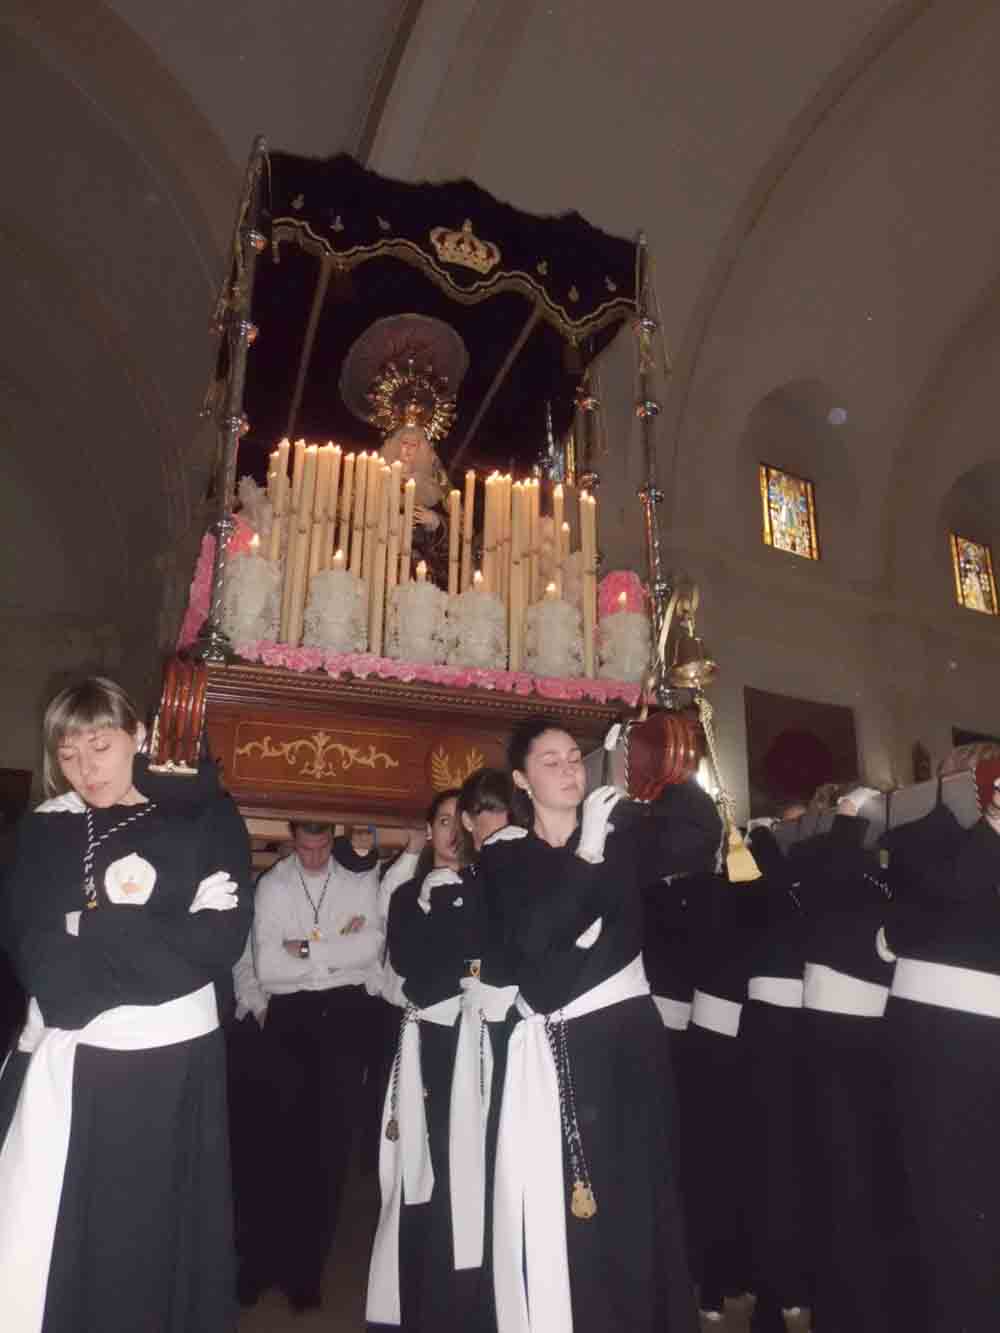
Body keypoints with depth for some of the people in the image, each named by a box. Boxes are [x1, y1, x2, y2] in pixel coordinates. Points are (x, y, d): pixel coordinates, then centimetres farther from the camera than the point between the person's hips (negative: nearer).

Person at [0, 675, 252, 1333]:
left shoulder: (206, 819, -3)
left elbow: (219, 940, -11)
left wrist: (90, 930, -11)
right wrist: (137, 932, -15)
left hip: (171, 1062, -2)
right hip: (66, 1064, 3)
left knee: (153, 1239, 8)